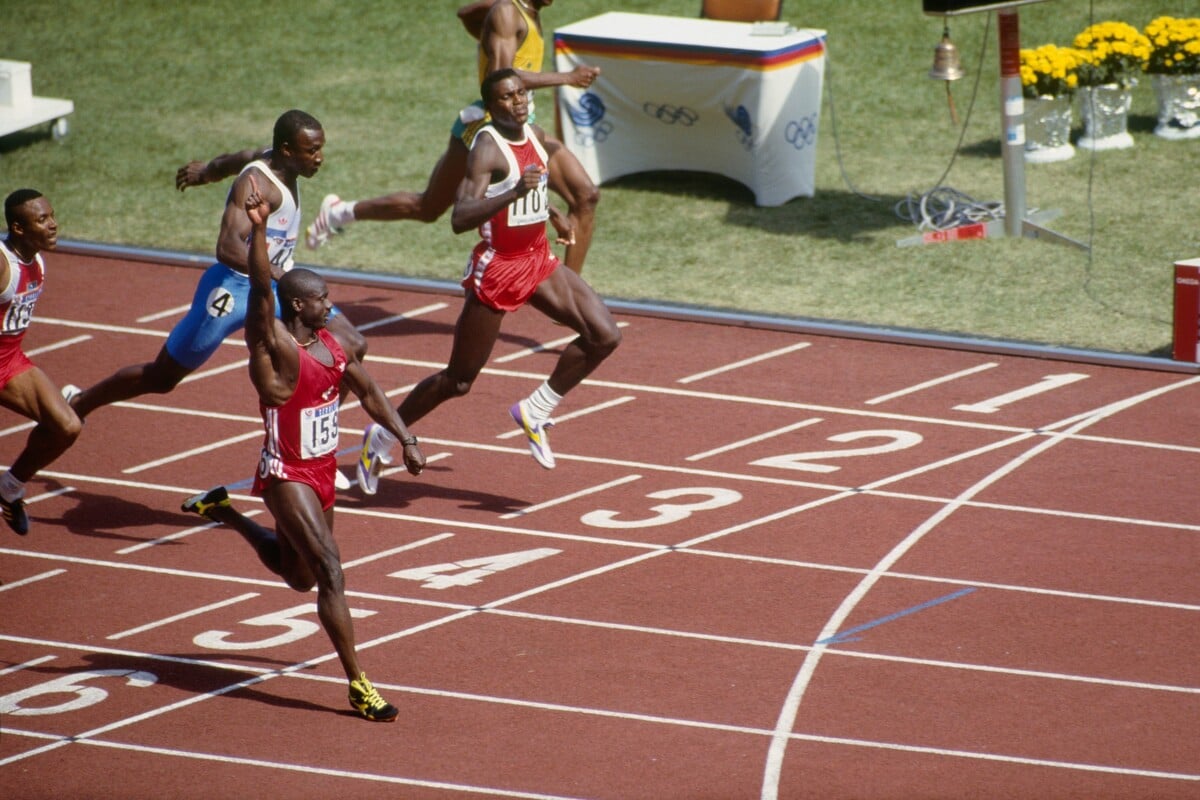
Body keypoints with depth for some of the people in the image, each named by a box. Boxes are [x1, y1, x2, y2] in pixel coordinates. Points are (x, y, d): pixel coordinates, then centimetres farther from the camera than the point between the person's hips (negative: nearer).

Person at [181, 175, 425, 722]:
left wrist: (406, 440, 7)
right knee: (331, 572, -16)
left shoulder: (332, 344, 3)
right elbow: (261, 291, -34)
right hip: (287, 477, -8)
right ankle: (358, 686, -13)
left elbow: (368, 393, 14)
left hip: (322, 474, 8)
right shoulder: (274, 345, -19)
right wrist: (258, 230, -47)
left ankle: (225, 513, 45)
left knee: (300, 574, 26)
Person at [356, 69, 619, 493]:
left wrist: (550, 212, 19)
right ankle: (382, 437, 24)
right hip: (497, 268, -7)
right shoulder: (487, 147, -21)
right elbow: (460, 219, -34)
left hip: (538, 261, 7)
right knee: (459, 381, 3)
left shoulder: (533, 136, 4)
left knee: (604, 335, -8)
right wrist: (515, 192, -44)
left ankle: (535, 410, 8)